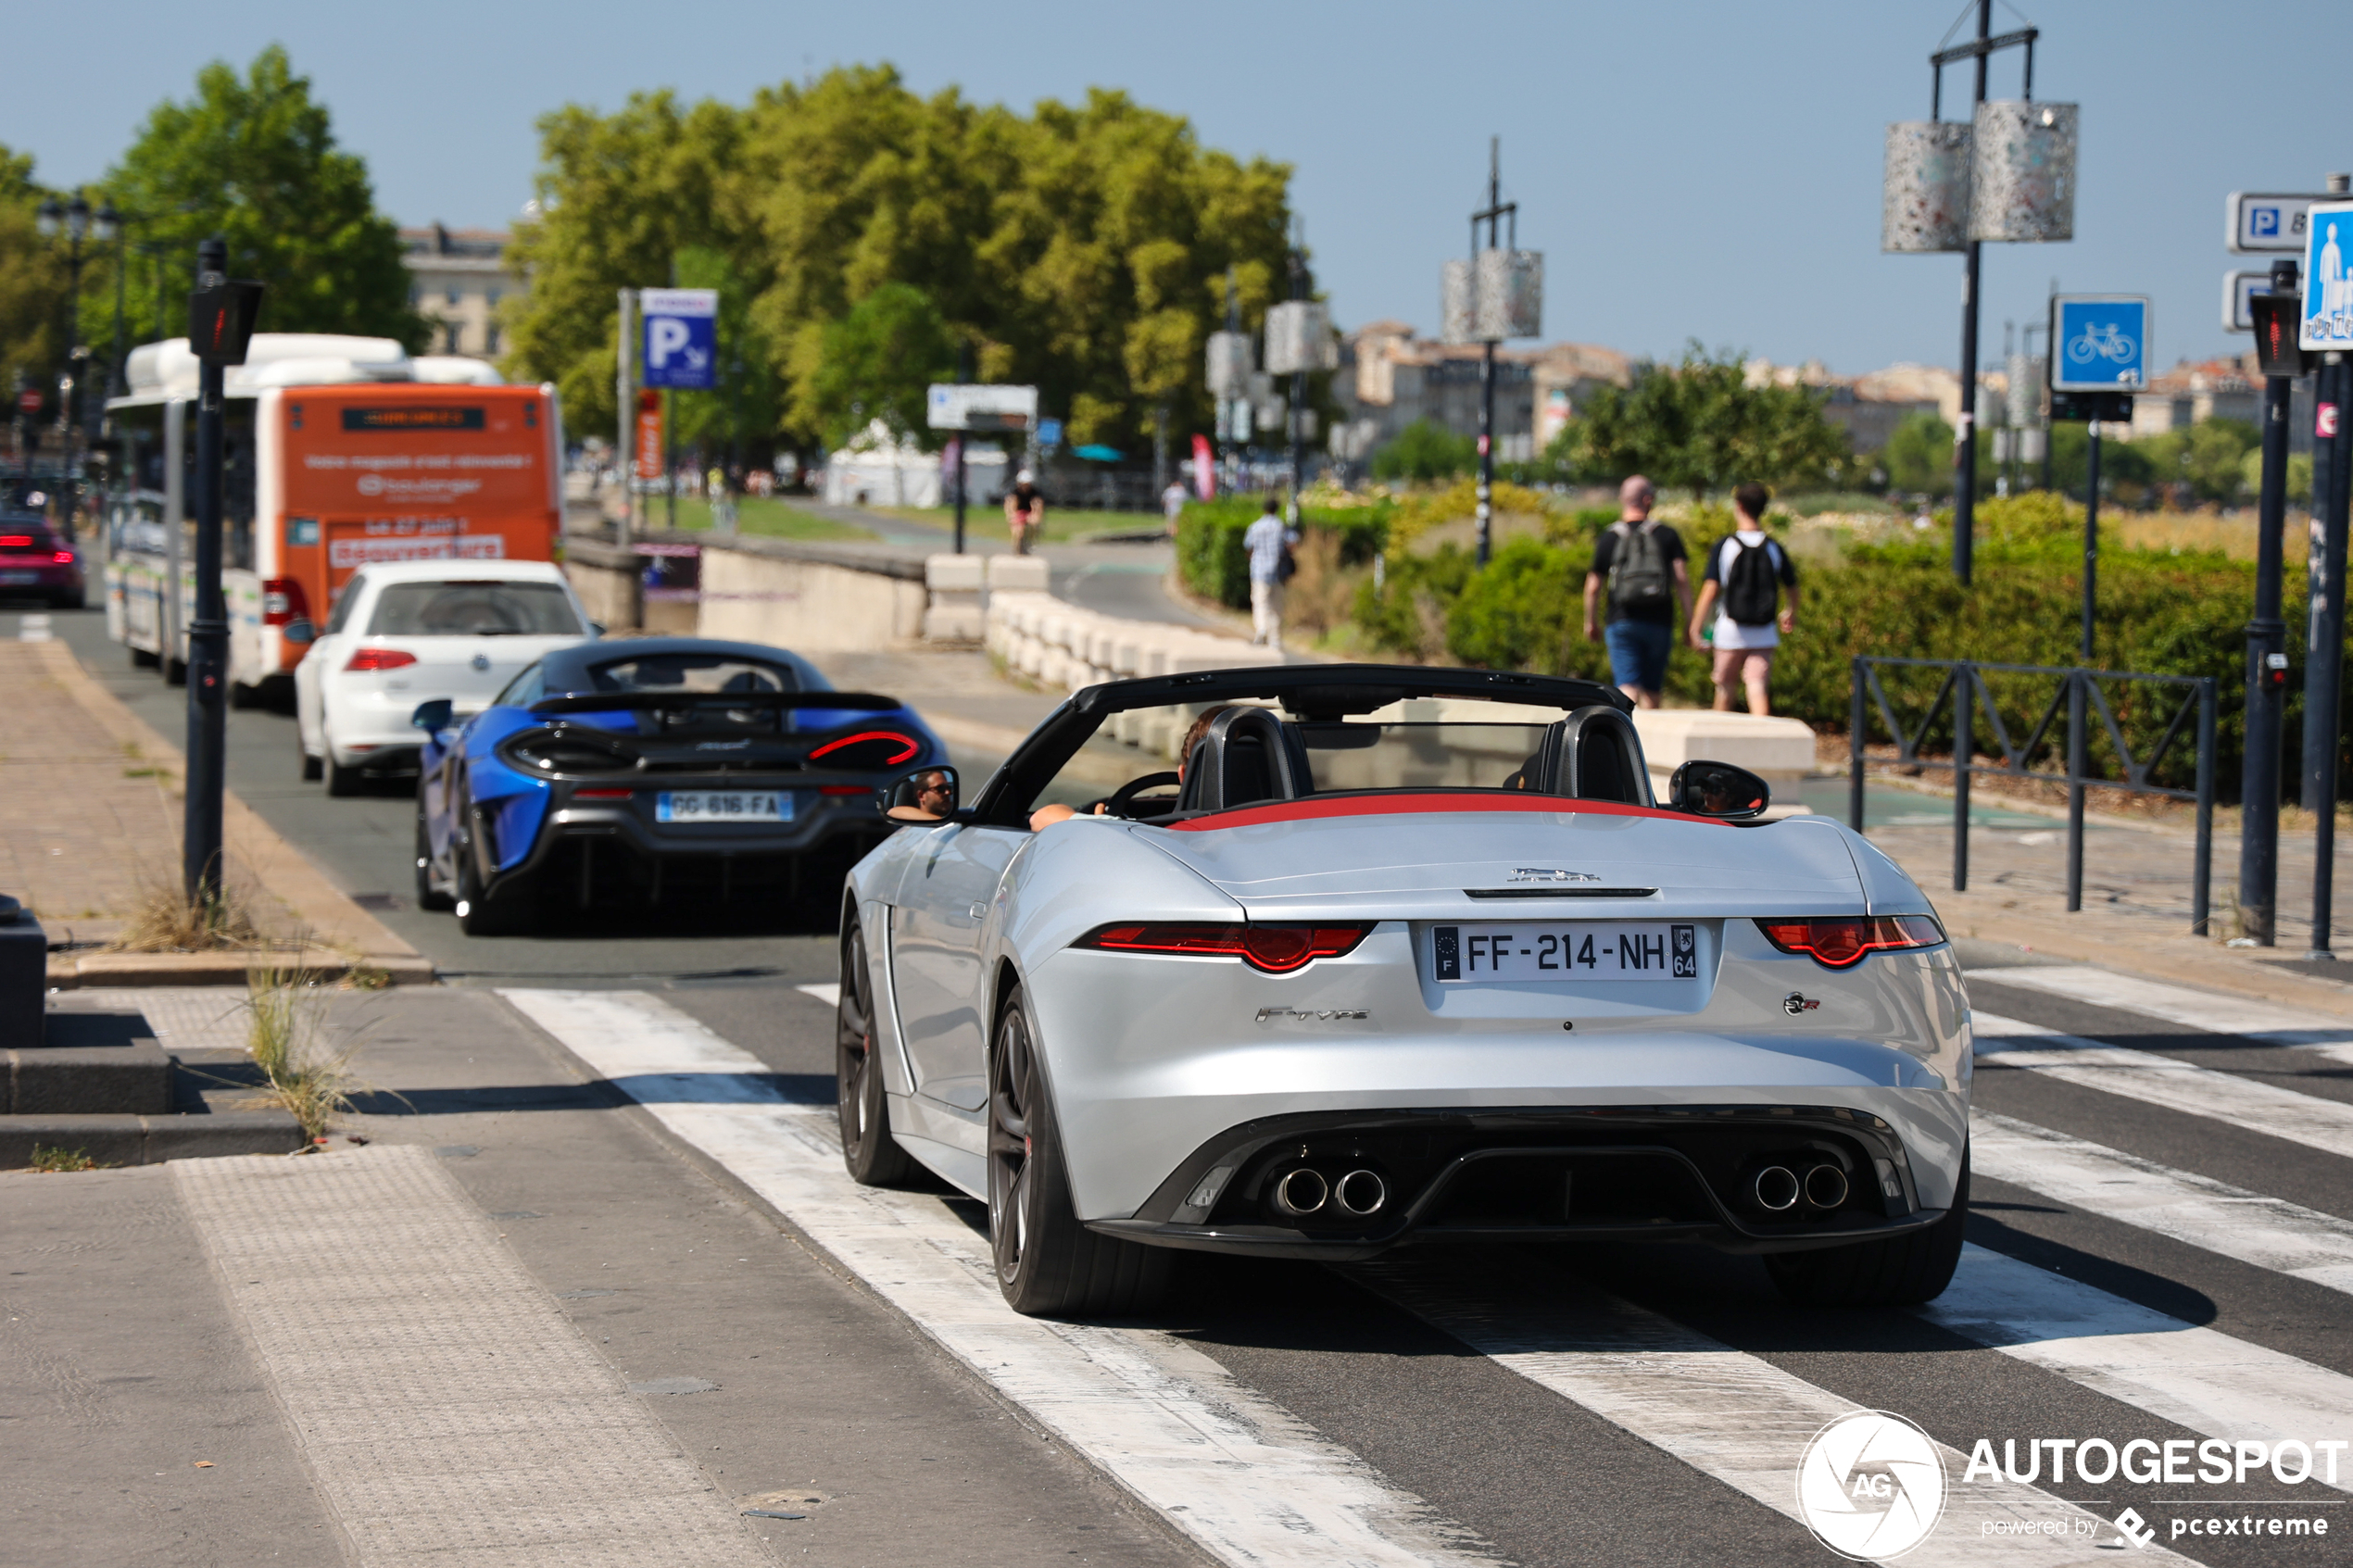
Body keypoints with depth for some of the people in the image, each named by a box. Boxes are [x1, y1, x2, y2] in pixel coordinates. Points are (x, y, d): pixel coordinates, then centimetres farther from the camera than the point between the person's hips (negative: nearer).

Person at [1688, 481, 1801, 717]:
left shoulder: (1724, 547, -7)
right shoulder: (1774, 549, 1)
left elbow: (1711, 589, -12)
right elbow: (1792, 586, 11)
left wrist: (1695, 626, -9)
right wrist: (1791, 614, 31)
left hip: (1730, 631, -1)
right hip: (1764, 634, 1)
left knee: (1725, 687, 14)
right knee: (1757, 688, -5)